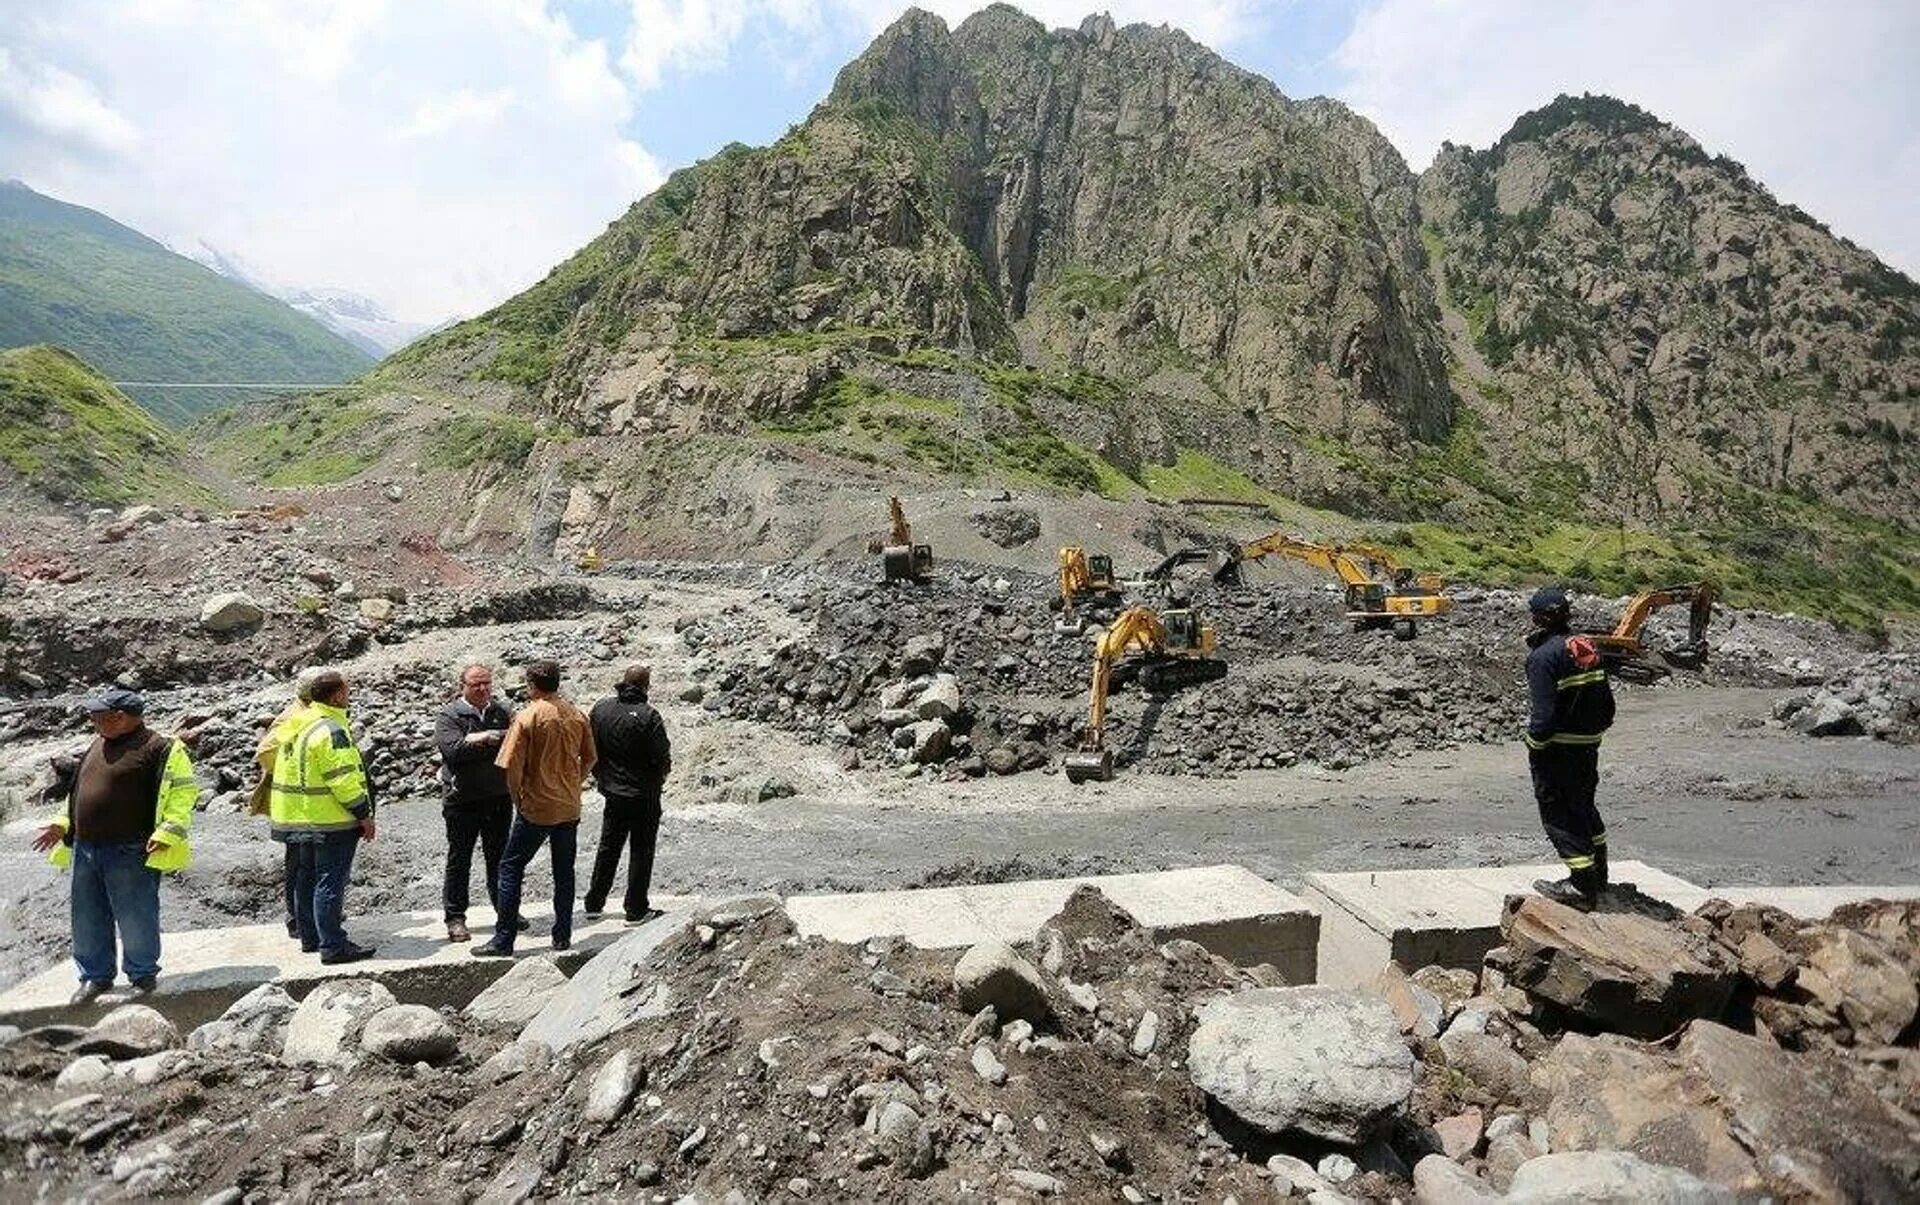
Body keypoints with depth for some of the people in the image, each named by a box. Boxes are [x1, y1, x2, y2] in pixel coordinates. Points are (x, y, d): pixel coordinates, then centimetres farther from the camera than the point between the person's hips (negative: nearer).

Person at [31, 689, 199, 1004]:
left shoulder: (162, 749, -11)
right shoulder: (98, 745, 13)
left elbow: (184, 792, -14)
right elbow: (79, 791, 27)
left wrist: (167, 833, -21)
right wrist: (62, 824, 18)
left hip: (130, 853, -7)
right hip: (84, 849, 7)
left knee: (135, 918, 0)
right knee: (87, 918, 14)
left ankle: (143, 975, 18)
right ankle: (95, 975, 30)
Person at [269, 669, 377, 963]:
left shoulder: (296, 724, 10)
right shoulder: (331, 730, -20)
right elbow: (344, 779, -22)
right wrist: (364, 814, -15)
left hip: (299, 818, 10)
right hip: (331, 820, -10)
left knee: (306, 879, 17)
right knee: (330, 882, -6)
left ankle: (310, 937, 27)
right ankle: (333, 945, -3)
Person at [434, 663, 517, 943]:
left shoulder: (502, 711, 7)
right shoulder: (449, 716, -5)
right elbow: (454, 750, -20)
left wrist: (477, 739, -16)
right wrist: (493, 738, -17)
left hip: (499, 797, 4)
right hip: (463, 801, -4)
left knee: (499, 857, 14)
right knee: (459, 860, 6)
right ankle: (455, 918, 16)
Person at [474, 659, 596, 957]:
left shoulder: (528, 716, -12)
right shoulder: (577, 715, 3)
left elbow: (512, 767, -15)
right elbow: (589, 760, 10)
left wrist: (518, 799, -2)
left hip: (536, 808, -5)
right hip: (570, 807, 5)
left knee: (511, 869, 6)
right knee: (564, 872, 14)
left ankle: (503, 941, 7)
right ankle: (563, 936, 19)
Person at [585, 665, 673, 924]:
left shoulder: (600, 709, -3)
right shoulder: (648, 716, -20)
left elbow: (589, 750, 5)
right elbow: (662, 759, -17)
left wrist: (602, 777, 18)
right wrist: (658, 777, 5)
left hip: (612, 792, 6)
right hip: (644, 795, -5)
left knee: (608, 848, 19)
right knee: (641, 851, 6)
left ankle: (594, 903, 27)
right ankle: (636, 910, 11)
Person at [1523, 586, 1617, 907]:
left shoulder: (1543, 656, -18)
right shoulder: (1588, 648, 8)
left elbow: (1544, 714, -23)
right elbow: (1607, 704, 12)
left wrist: (1535, 747, -10)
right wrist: (1593, 731, 21)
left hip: (1558, 749, -9)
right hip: (1589, 746, 9)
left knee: (1559, 814, 1)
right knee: (1583, 805, 23)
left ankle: (1582, 887, 3)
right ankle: (1597, 875, 38)